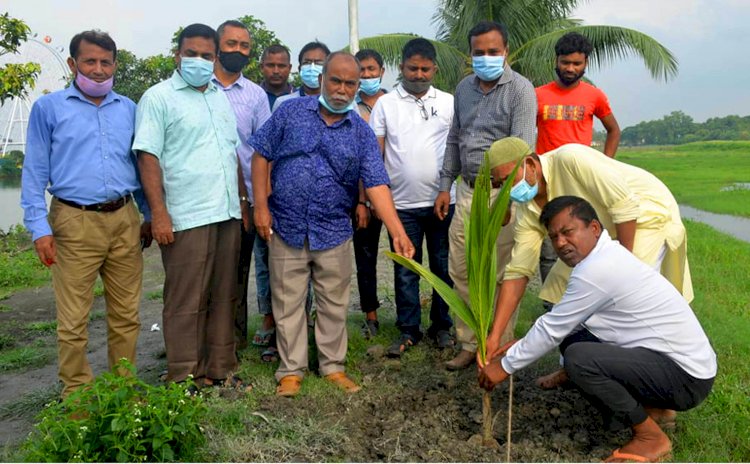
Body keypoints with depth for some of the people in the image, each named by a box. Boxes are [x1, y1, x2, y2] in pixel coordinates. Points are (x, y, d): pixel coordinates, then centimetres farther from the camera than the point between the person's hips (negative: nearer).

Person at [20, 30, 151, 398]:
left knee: (126, 314, 9)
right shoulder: (48, 107, 5)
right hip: (75, 223, -3)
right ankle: (76, 393, 16)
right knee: (73, 320, 1)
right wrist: (39, 227, -6)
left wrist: (149, 215, 14)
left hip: (124, 221, 3)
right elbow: (35, 171, 2)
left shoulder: (128, 109, 14)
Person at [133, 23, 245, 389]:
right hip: (186, 218, -6)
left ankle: (220, 370, 23)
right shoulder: (159, 97, -2)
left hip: (227, 215, 7)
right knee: (185, 303, 0)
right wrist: (158, 213, -16)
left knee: (224, 298, 12)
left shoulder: (222, 98, 17)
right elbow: (148, 157, -9)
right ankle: (184, 379, 12)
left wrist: (241, 202, 16)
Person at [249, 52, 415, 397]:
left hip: (334, 233, 1)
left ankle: (333, 366, 28)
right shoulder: (291, 112, -1)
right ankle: (291, 370, 23)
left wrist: (398, 233, -19)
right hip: (286, 228, -1)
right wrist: (261, 206, -6)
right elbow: (261, 156, 1)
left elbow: (376, 184, -8)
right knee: (288, 304, 8)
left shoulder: (361, 133, 0)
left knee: (334, 305, 11)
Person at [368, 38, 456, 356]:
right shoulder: (385, 104, 4)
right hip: (402, 203, 0)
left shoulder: (449, 103, 5)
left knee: (443, 267, 10)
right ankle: (408, 330, 20)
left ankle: (441, 325, 26)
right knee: (405, 270, 8)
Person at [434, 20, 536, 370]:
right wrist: (445, 186, 14)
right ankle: (469, 344, 24)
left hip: (501, 192, -6)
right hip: (466, 191, 6)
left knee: (499, 276, 1)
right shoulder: (464, 88, 12)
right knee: (461, 272, 9)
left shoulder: (520, 89, -8)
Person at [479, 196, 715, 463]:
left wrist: (505, 366, -4)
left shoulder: (596, 270, -23)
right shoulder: (605, 256, 7)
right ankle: (651, 409, 16)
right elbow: (559, 326, 15)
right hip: (675, 359, 10)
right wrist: (522, 346, 14)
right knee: (571, 338, 9)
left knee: (579, 358, -27)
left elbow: (551, 329, -15)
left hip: (687, 376, -10)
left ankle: (651, 438, -5)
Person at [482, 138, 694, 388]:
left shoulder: (570, 159, -33)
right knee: (564, 280, 3)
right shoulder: (526, 210, -11)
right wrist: (494, 335, -15)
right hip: (605, 228, 7)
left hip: (647, 214, -7)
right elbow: (517, 272, -11)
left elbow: (625, 204, -30)